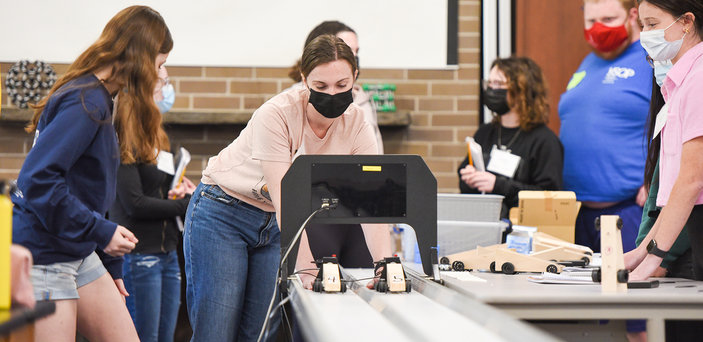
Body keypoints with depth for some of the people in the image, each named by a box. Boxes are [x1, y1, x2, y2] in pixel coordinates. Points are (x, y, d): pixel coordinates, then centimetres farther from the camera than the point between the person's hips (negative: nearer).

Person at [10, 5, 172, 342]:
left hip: (80, 255, 10)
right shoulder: (86, 102, -18)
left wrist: (112, 264, 20)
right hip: (44, 258, -10)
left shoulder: (102, 100, 13)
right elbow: (38, 179, -26)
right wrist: (101, 232, -21)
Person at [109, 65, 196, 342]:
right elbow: (134, 203, -17)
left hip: (166, 252, 9)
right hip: (138, 254, -9)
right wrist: (186, 204, -10)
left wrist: (178, 192, 1)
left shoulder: (155, 138, 17)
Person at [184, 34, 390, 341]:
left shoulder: (356, 126, -13)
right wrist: (308, 267, -41)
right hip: (224, 213, -4)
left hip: (275, 228, 5)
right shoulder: (276, 115, -27)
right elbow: (285, 200, -32)